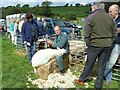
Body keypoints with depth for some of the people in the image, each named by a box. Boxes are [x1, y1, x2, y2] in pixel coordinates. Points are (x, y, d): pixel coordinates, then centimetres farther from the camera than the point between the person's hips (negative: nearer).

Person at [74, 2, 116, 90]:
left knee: (89, 64, 11)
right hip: (107, 46, 4)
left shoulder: (91, 17, -7)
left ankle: (82, 80, 27)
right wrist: (109, 43, 16)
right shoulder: (110, 18, 5)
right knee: (102, 66, 11)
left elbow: (87, 34, -8)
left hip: (95, 45, -3)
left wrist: (88, 45, 3)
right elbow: (114, 34, 9)